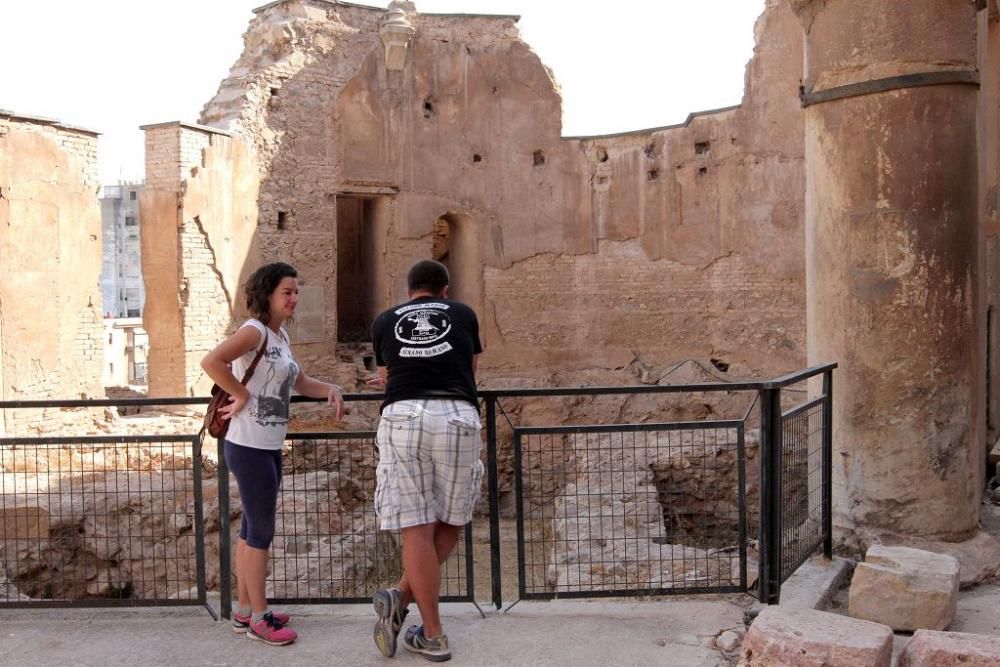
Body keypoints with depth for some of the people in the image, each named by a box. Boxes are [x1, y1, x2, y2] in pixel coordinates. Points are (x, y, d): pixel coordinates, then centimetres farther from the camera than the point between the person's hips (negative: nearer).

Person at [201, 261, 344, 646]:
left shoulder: (280, 336, 11)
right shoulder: (255, 331, -16)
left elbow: (300, 383, 20)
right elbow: (211, 361, -31)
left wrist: (331, 391, 2)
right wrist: (242, 395, -22)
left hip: (270, 447, 9)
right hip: (249, 446, -9)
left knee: (253, 527, 16)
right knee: (262, 531, -1)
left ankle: (245, 610, 28)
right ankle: (259, 619, 12)